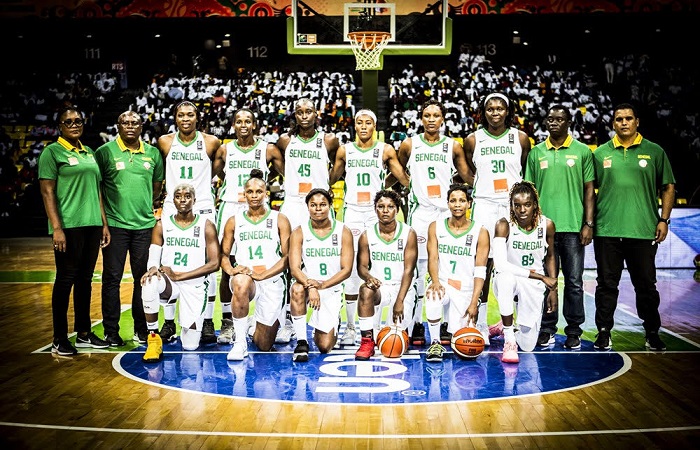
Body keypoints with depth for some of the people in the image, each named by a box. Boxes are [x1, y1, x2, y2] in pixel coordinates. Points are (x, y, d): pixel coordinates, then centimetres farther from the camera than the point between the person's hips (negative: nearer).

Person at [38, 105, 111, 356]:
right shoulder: (52, 152, -2)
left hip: (92, 224, 6)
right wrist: (56, 228, -15)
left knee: (85, 279, 11)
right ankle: (59, 340, 7)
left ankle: (84, 334, 21)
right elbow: (47, 192, -8)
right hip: (68, 225, -6)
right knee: (66, 279, -2)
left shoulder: (89, 153, 16)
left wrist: (104, 224, 14)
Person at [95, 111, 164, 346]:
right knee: (112, 278, 1)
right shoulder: (105, 152, -1)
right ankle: (111, 331, 10)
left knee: (143, 278, 9)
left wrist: (145, 205, 12)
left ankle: (141, 329, 19)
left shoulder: (153, 153, 9)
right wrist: (103, 215, 0)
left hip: (145, 224, 3)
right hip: (115, 224, -3)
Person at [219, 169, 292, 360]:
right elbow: (223, 254, 9)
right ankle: (239, 342, -25)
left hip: (272, 280, 0)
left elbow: (287, 257, -2)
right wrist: (231, 270, -15)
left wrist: (262, 275, -16)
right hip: (244, 277, 0)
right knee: (241, 283, -41)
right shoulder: (234, 221, 10)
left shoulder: (279, 220, 5)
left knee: (264, 346, 3)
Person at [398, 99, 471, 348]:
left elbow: (467, 177, 13)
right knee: (418, 267, -2)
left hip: (446, 213, 1)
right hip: (419, 212, -1)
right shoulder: (409, 145, 5)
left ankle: (445, 324, 11)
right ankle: (416, 323, 6)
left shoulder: (454, 147, 7)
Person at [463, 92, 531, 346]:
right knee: (484, 263, -3)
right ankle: (481, 324, 5)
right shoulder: (473, 140, 4)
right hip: (484, 205, -1)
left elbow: (528, 173, 12)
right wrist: (473, 191, 7)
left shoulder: (521, 138, 6)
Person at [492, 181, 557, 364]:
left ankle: (507, 326, 35)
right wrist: (541, 277, -28)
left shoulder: (546, 225, -9)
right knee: (506, 277, -42)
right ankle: (509, 340, -27)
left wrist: (553, 289, 7)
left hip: (534, 285, 3)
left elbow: (550, 256, 9)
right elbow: (500, 264, -31)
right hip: (508, 280, -3)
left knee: (528, 346, -2)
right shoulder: (504, 225, -20)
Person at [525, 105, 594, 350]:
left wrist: (588, 224, -2)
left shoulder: (582, 151, 5)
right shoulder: (536, 153, 9)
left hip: (573, 226, -1)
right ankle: (547, 330, 16)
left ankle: (574, 331, 14)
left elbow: (589, 189, 5)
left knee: (574, 281, 3)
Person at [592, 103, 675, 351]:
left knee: (646, 284, 7)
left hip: (644, 231, 0)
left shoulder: (654, 151, 7)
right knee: (607, 284, 6)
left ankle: (652, 333, 20)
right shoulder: (601, 153, 8)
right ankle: (604, 332, 16)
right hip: (607, 230, 1)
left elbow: (668, 187, 9)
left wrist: (664, 220, 0)